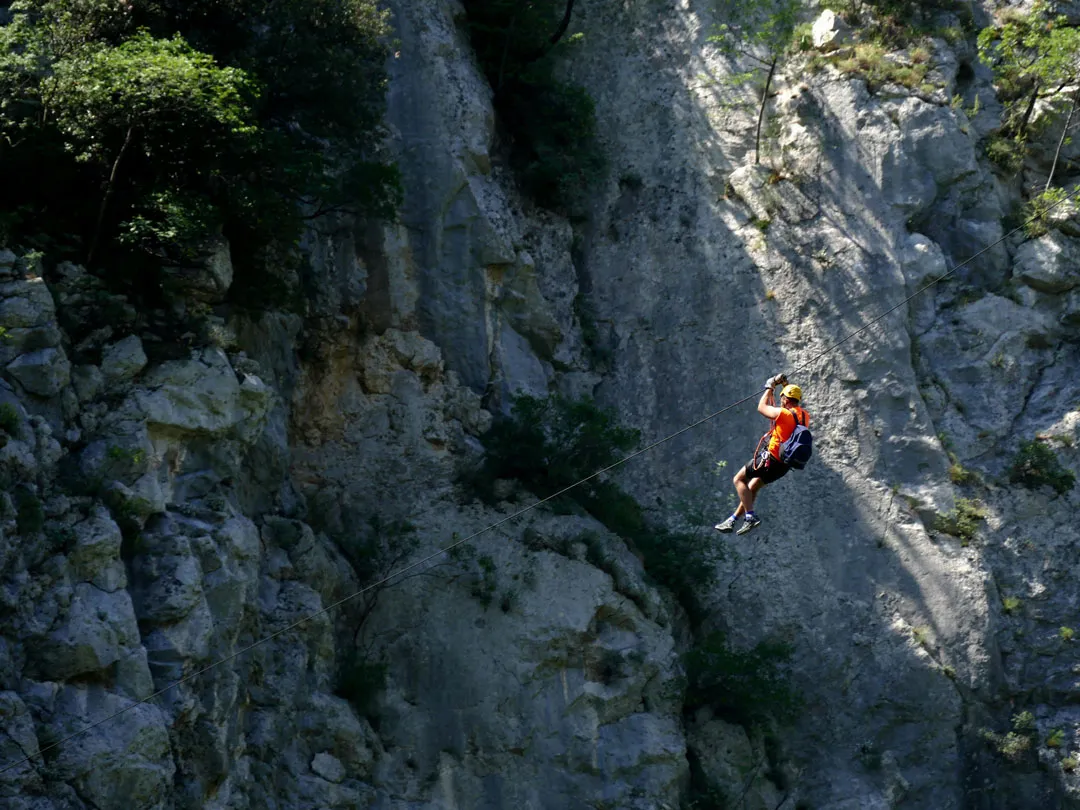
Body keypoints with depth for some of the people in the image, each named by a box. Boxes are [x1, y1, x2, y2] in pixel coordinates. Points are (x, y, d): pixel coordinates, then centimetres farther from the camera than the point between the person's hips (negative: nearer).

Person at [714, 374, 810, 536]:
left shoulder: (784, 413, -20)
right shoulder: (804, 416, 3)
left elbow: (762, 408, -5)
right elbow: (796, 403, 27)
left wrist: (770, 388, 7)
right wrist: (786, 385, 31)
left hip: (771, 458, -8)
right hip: (785, 465, 8)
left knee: (739, 479, 5)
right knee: (753, 486, 22)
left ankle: (750, 516, -7)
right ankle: (733, 520, 28)